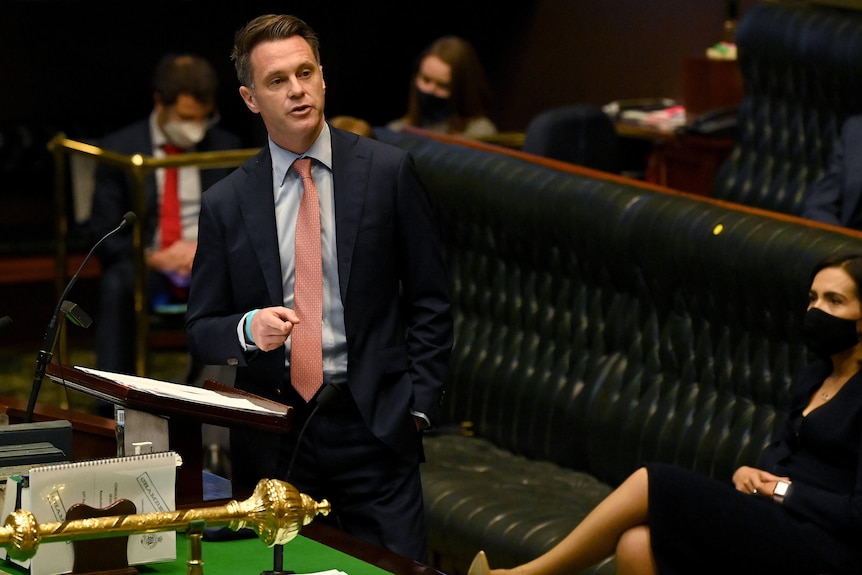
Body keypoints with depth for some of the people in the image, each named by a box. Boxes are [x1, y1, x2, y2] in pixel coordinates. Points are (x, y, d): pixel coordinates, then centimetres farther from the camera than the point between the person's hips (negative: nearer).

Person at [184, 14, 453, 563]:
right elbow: (201, 328, 9)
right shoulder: (225, 203, 5)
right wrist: (248, 329, -13)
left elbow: (430, 301, 4)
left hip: (373, 428, -1)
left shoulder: (389, 171, 1)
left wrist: (417, 406, -3)